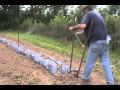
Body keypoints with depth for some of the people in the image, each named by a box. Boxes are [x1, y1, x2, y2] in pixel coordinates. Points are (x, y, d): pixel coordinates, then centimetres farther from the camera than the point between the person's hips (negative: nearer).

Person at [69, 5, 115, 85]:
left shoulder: (88, 14, -7)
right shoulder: (98, 14, 19)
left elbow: (83, 26, -25)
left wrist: (73, 28, -11)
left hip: (96, 42, -7)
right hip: (104, 41, 8)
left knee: (90, 62, 8)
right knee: (106, 62, 9)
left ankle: (85, 77, 24)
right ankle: (110, 82, 10)